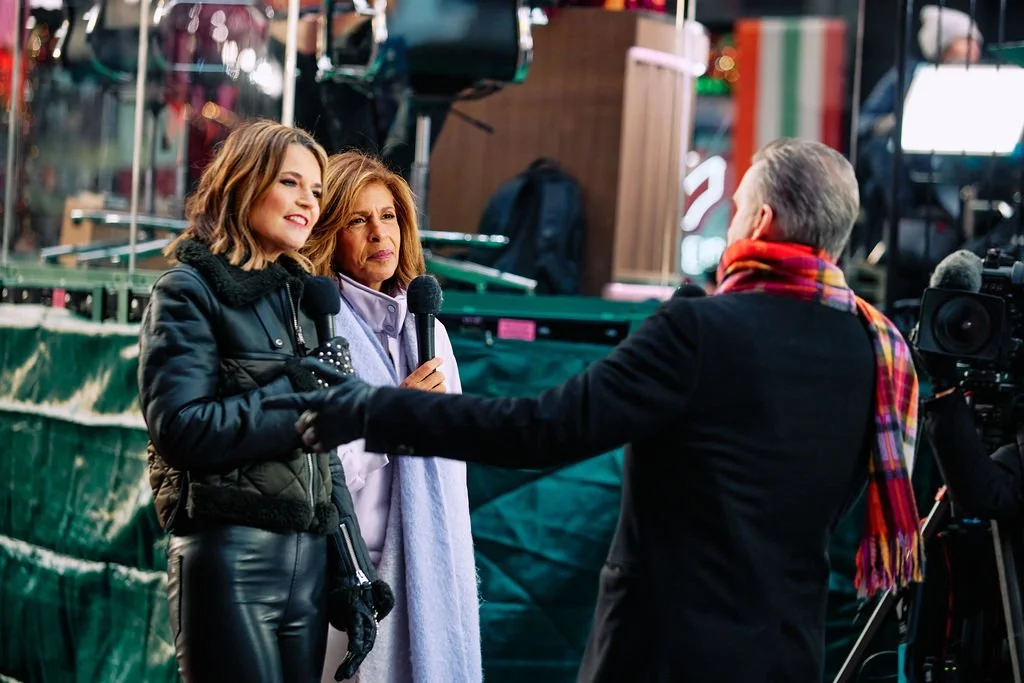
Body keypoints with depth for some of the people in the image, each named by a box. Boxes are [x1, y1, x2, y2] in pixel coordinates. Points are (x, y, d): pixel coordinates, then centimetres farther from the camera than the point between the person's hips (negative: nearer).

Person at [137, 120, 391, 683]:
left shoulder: (301, 299, 17)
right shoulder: (189, 291, -2)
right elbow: (180, 428, -15)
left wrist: (351, 577, 12)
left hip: (311, 559, 7)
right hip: (230, 557, -7)